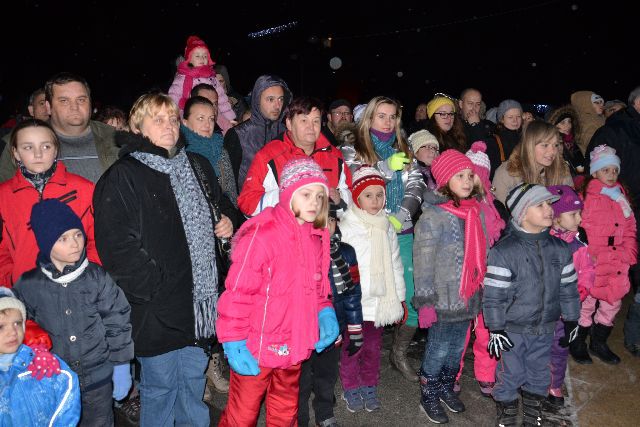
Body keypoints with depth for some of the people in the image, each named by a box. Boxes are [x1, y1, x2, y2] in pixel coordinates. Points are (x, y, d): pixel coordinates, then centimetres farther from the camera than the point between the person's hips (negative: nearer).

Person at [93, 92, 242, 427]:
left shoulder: (198, 167, 12)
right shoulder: (122, 177, -9)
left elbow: (223, 206, 26)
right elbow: (117, 247, -16)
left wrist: (229, 221, 3)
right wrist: (154, 288, -17)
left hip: (199, 300, 6)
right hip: (157, 308, -6)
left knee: (194, 380, 20)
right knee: (160, 386, 10)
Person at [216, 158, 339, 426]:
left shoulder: (317, 237, 3)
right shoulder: (262, 233, -20)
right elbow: (237, 291, -19)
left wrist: (325, 312, -2)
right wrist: (234, 344, -18)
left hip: (293, 349, 7)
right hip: (255, 352, -6)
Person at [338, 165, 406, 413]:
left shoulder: (387, 228, 7)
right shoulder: (346, 227, -10)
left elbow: (395, 265, 13)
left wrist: (400, 298, 13)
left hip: (380, 301, 4)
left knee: (373, 348, 17)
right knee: (352, 349, 9)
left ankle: (369, 387, 34)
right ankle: (351, 388, 28)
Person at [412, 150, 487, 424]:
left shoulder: (475, 211, 5)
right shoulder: (433, 216, -15)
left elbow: (480, 254, 14)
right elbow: (423, 263, -15)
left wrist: (480, 293, 17)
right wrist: (425, 302, -16)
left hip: (468, 297, 6)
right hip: (444, 300, -6)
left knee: (457, 348, 19)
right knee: (439, 350, 7)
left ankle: (446, 388, 41)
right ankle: (428, 397, 28)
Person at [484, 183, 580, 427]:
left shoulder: (560, 249, -1)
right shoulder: (503, 251, -17)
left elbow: (568, 287, 9)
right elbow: (493, 295, -15)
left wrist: (571, 320, 11)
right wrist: (496, 330, -14)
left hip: (545, 329, 5)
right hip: (513, 331, -4)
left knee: (540, 373, 19)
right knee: (510, 374, 9)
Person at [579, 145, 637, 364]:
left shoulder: (622, 196, 11)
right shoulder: (586, 196, -10)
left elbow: (629, 229, 15)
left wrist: (628, 254, 4)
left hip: (616, 264, 6)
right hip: (591, 264, -6)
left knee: (612, 303, 14)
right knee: (586, 303, 4)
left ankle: (599, 343, 30)